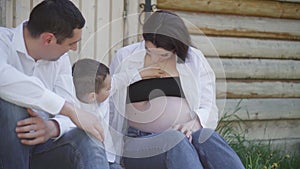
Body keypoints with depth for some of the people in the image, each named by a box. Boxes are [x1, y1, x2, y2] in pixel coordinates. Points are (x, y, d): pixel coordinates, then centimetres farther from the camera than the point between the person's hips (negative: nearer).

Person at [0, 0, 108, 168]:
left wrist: (53, 127, -27)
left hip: (39, 145, 4)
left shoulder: (61, 59, 7)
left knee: (87, 140, -25)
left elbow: (68, 116, -1)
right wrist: (69, 109, -35)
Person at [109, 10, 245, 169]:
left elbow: (208, 110, 5)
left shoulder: (194, 60, 8)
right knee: (174, 139, -37)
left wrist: (193, 124, -18)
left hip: (187, 137, 2)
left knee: (207, 136, -35)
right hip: (140, 143, -1)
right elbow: (111, 109, 11)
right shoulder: (124, 58, 7)